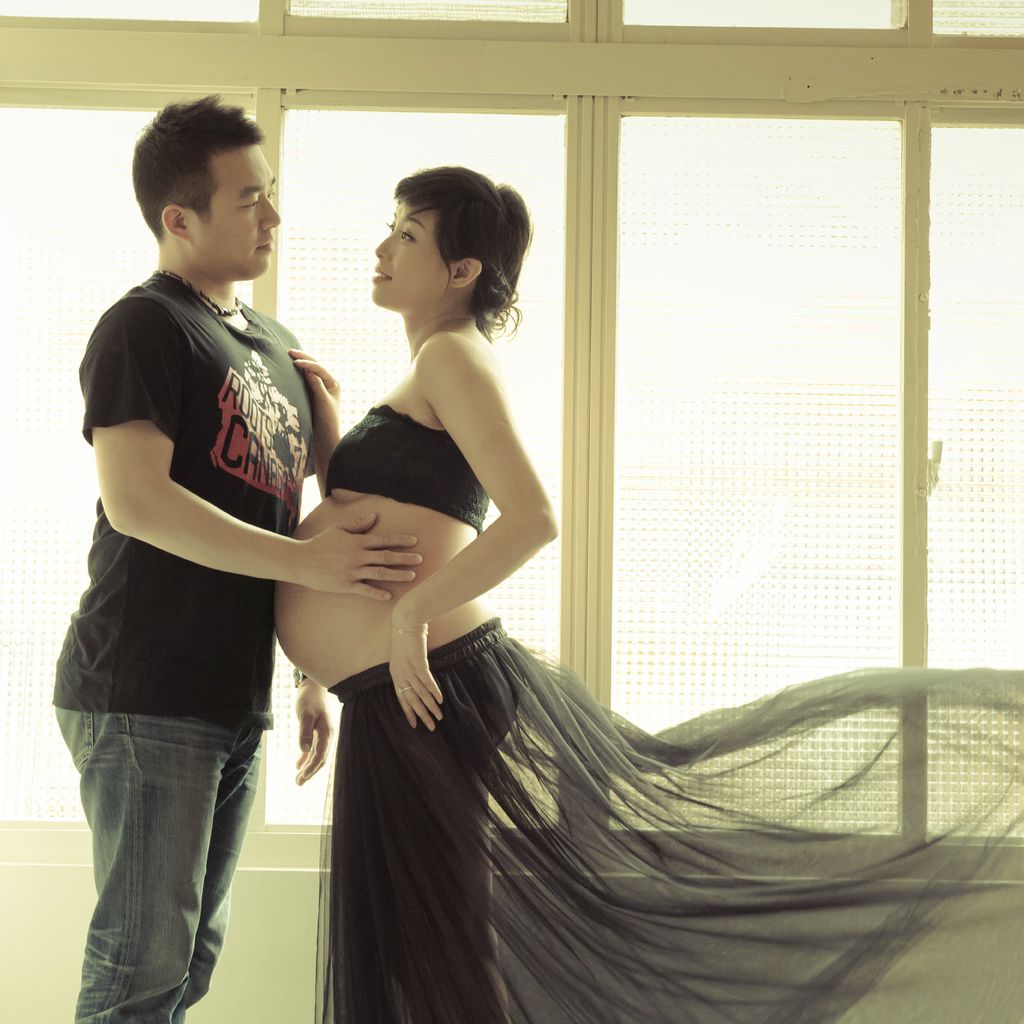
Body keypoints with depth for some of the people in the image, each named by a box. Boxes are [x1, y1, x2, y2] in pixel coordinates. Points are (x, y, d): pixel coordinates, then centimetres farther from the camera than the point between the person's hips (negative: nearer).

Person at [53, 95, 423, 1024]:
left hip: (236, 700, 8)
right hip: (145, 698, -8)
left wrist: (313, 680, 18)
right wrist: (307, 561, -23)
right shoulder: (145, 327, -8)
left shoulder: (274, 344, 18)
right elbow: (135, 500, -20)